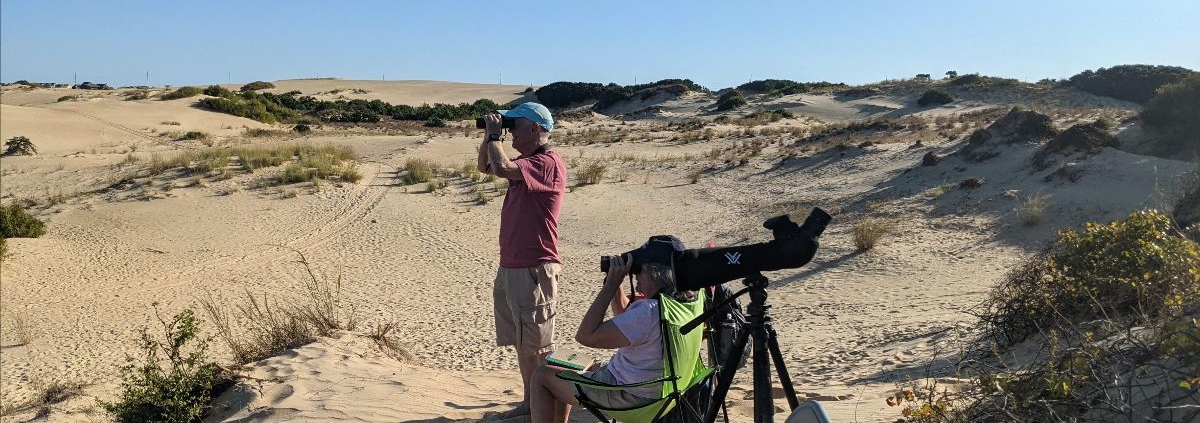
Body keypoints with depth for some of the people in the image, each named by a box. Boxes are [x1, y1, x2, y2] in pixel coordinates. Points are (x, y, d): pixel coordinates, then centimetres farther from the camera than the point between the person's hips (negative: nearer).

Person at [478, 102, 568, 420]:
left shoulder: (548, 163, -17)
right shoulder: (526, 163, 14)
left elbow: (501, 168, -31)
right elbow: (485, 167, 25)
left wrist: (495, 134, -14)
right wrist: (490, 134, 10)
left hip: (533, 269, -10)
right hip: (510, 267, 10)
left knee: (538, 346, 0)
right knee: (521, 343, 17)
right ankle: (529, 403, 28)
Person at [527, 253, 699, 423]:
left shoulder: (649, 311, -31)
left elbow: (585, 336, -28)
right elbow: (624, 314, 16)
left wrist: (611, 283, -25)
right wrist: (615, 283, 0)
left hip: (625, 396, -10)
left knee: (542, 375, 5)